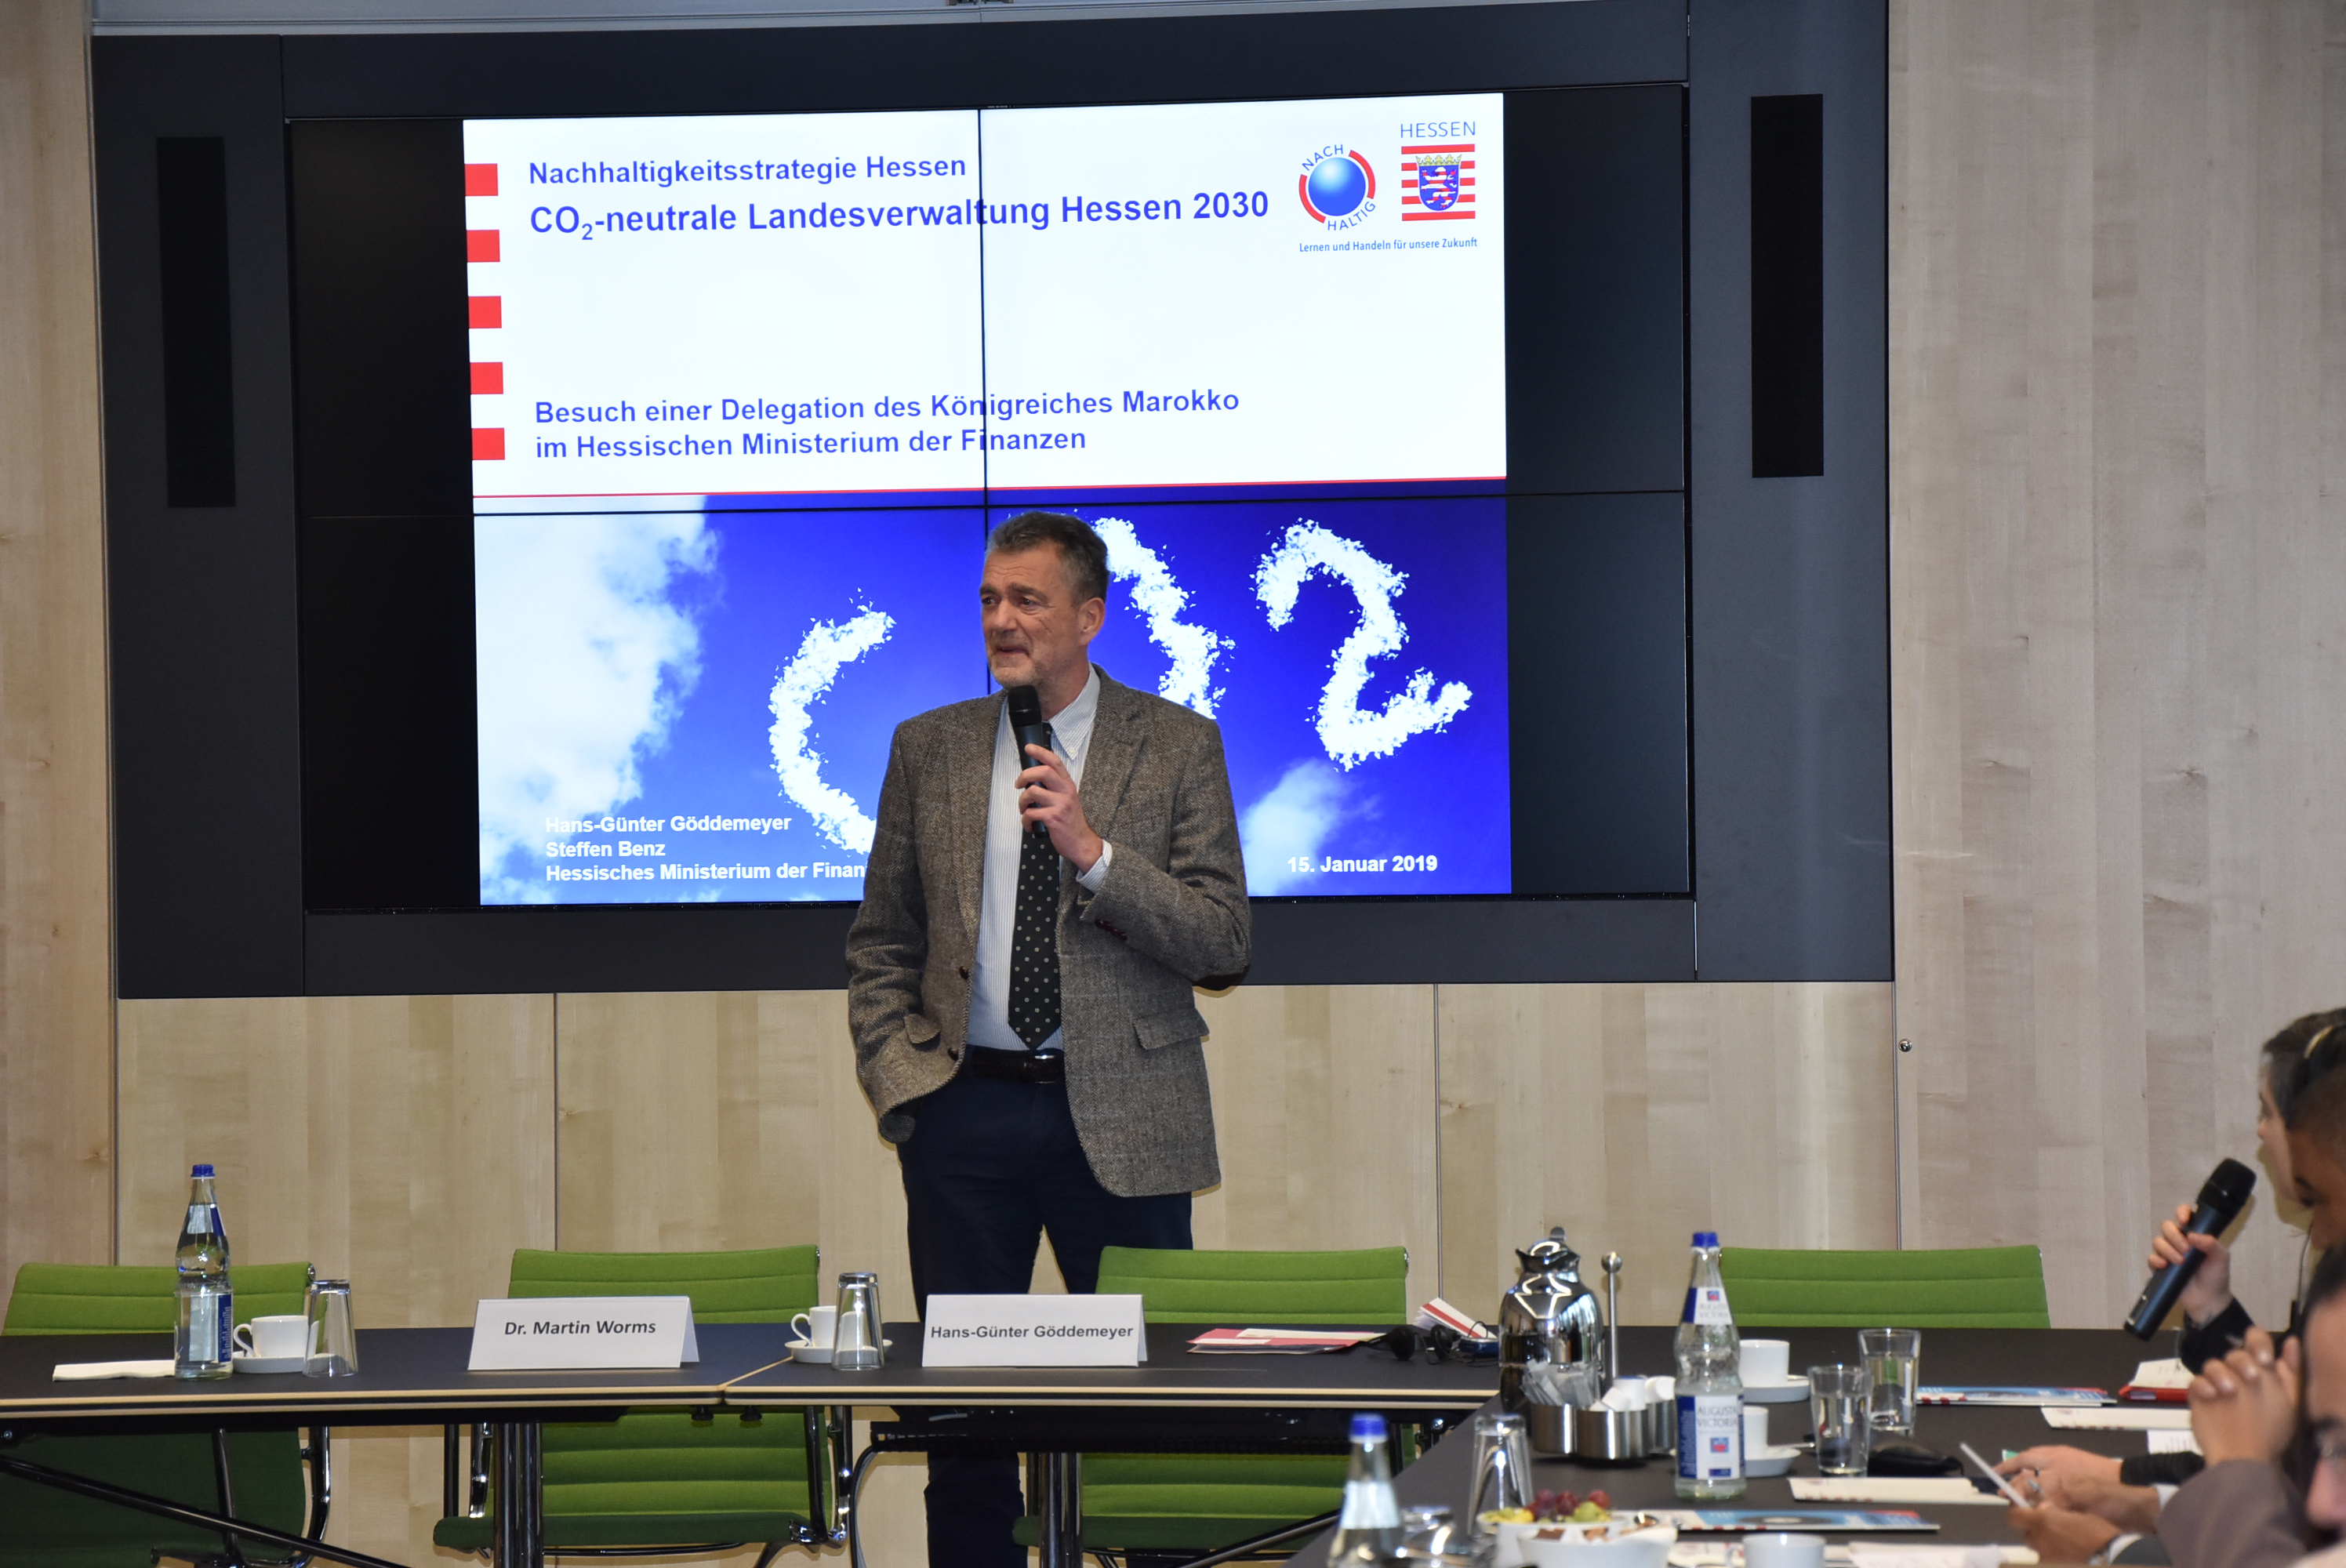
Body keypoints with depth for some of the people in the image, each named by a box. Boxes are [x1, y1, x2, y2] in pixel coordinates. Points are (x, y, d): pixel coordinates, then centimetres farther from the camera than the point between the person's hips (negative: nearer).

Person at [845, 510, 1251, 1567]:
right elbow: (879, 946, 15)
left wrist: (1093, 851, -17)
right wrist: (899, 1077, 1)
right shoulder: (929, 748, 9)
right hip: (965, 1112, 2)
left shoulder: (1177, 746, 2)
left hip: (1120, 1116, -2)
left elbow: (1223, 944, -5)